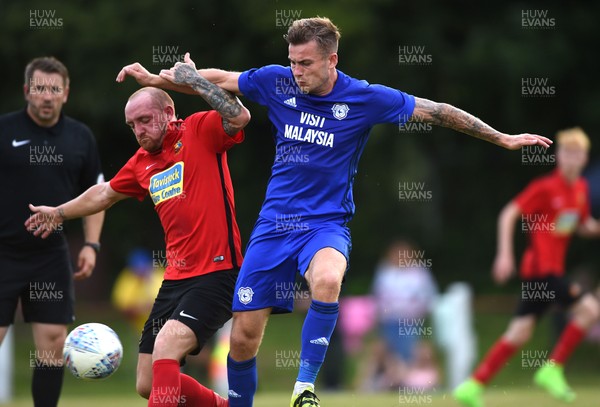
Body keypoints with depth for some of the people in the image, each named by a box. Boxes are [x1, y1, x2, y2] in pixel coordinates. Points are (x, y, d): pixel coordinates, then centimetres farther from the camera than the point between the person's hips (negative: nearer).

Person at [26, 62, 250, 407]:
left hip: (217, 274, -8)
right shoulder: (143, 163, 15)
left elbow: (240, 117, -24)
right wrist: (59, 212, 45)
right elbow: (106, 193, 33)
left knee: (165, 349, -28)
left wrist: (197, 81, -24)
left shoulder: (199, 130, -4)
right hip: (176, 279, 8)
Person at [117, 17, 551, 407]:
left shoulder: (365, 98, -9)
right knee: (243, 336, -2)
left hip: (326, 223, -3)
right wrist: (155, 78, 12)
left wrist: (503, 138, 1)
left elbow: (436, 111, -2)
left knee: (327, 280, -38)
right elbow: (218, 79, 12)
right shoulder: (277, 82, -2)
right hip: (274, 223, 3)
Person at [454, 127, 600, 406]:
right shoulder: (546, 187, -12)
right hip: (540, 268, -8)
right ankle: (552, 370, -7)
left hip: (552, 269, 8)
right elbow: (508, 215, -13)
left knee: (519, 334, 7)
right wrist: (505, 254, -19)